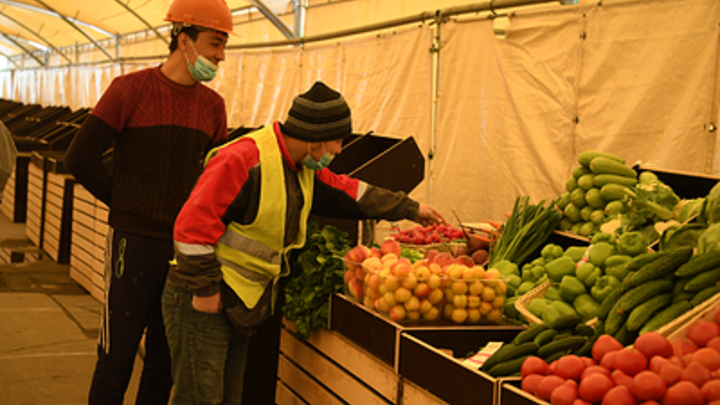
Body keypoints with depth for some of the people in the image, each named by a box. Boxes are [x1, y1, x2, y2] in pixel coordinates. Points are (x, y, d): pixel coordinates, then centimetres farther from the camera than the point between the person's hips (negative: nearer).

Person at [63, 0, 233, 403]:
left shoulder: (213, 105, 8)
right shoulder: (132, 89, -6)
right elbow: (81, 158, -5)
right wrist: (127, 205, 1)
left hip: (185, 245, 5)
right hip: (135, 243, -4)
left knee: (166, 358, 12)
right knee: (117, 356, 1)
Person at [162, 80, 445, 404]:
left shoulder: (304, 170, 10)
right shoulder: (242, 160, -21)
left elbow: (348, 193, 25)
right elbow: (193, 225, -24)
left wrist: (411, 209, 29)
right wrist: (204, 289, -21)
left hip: (236, 304, 9)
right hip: (202, 301, -9)